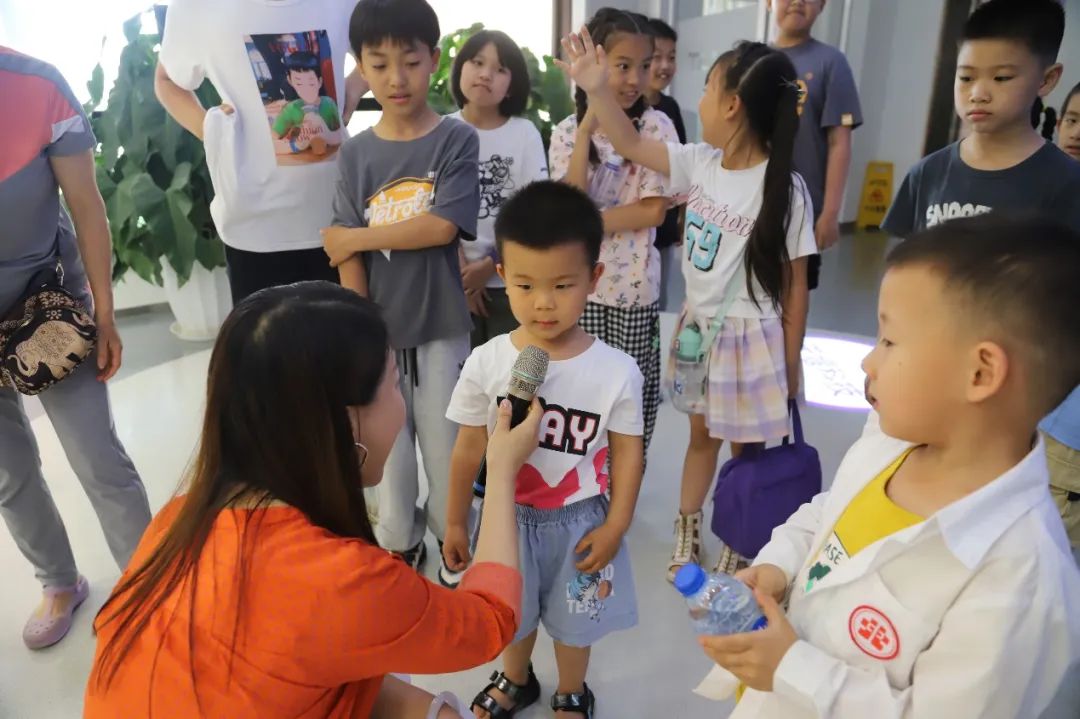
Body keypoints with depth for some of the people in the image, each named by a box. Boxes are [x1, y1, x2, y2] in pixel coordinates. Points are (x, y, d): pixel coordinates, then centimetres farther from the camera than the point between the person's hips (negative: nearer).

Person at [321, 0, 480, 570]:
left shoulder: (457, 140, -3)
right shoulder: (354, 155, 2)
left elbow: (442, 227, -16)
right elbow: (350, 263, -3)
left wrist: (355, 236, -9)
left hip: (440, 329, -2)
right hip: (377, 332, 2)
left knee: (445, 444, 9)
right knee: (386, 446, 12)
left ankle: (452, 542, 33)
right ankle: (399, 548, 34)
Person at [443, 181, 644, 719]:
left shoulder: (617, 372, -20)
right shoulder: (487, 363, -17)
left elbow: (627, 453, -8)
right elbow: (469, 448, -6)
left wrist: (614, 528, -6)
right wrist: (456, 522, 3)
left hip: (579, 520, -1)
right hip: (508, 514, 2)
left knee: (574, 618, 23)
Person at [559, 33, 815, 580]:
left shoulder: (784, 189, -18)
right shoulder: (700, 163, -3)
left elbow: (794, 283, -12)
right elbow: (631, 146, 5)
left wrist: (791, 360, -6)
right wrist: (595, 88, -6)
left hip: (750, 337, -5)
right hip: (698, 327, 5)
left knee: (745, 448, 12)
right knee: (701, 435, 20)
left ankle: (737, 549, 33)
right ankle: (687, 536, 37)